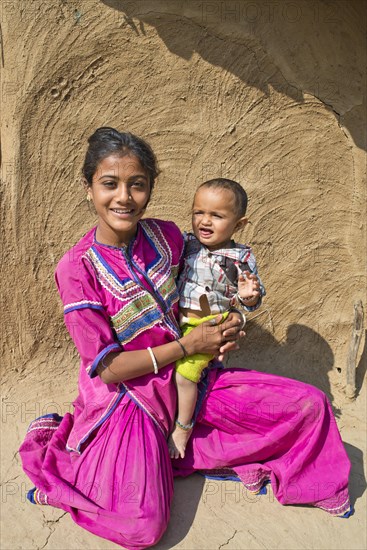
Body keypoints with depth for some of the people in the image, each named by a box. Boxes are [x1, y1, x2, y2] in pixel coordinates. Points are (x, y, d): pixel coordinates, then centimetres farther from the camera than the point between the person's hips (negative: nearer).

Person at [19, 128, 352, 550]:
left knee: (310, 405, -1)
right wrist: (187, 345, -17)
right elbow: (108, 369, -17)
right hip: (125, 395, -4)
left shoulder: (167, 236, -6)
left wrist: (228, 323, -9)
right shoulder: (76, 269, -20)